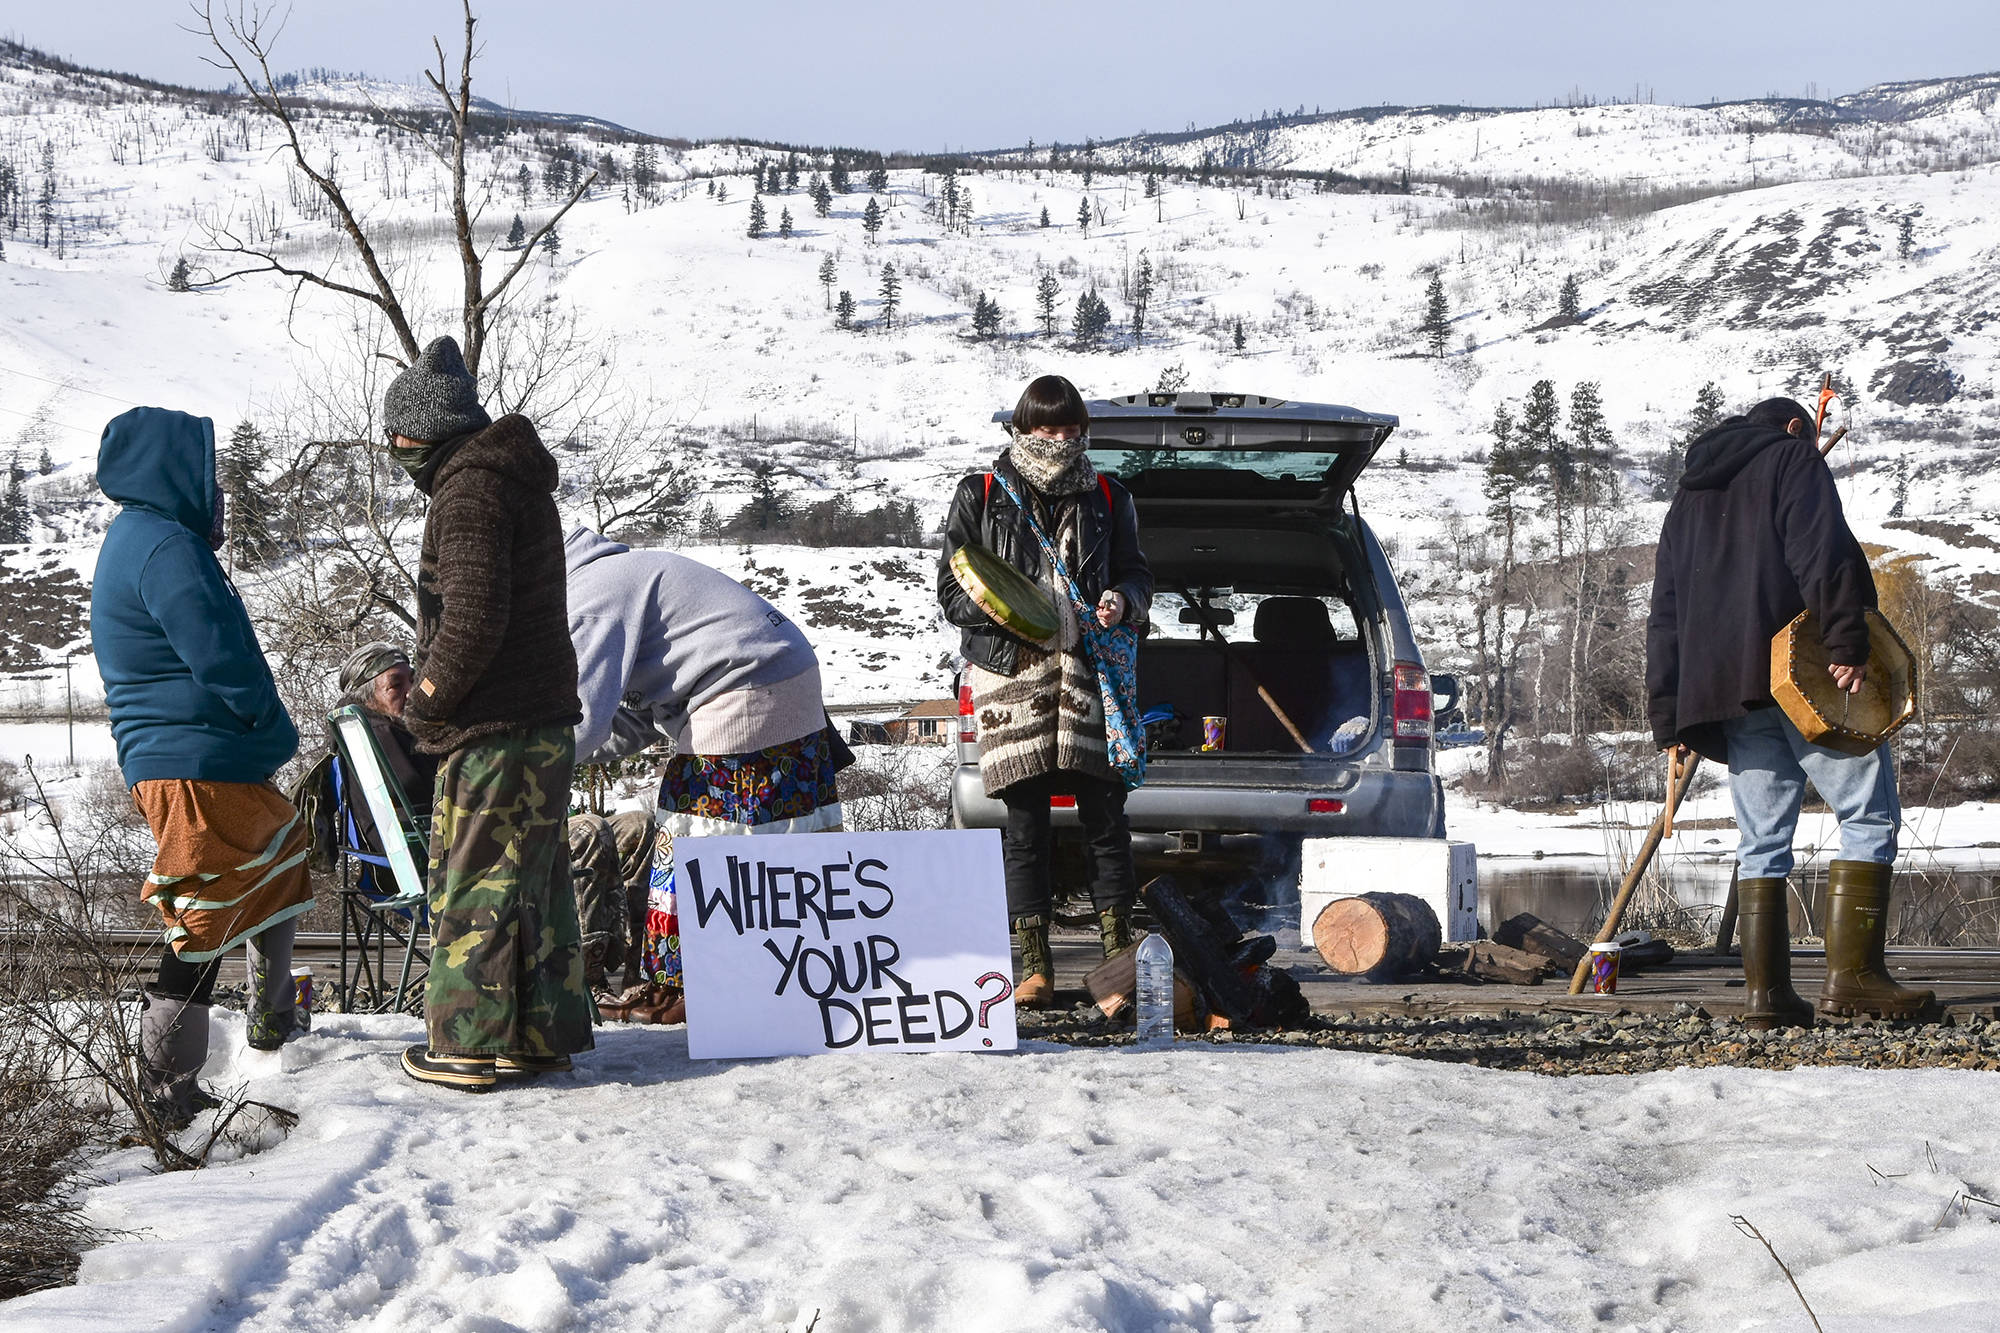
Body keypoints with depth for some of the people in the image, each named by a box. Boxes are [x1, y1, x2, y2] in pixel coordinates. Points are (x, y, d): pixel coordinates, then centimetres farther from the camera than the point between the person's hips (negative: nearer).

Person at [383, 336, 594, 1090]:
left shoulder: (469, 489, -15)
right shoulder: (520, 478, 17)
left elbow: (473, 617, -24)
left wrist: (428, 698, -11)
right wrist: (436, 689, 18)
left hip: (492, 731, -10)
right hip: (546, 717, 10)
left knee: (473, 883, -3)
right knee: (535, 879, 13)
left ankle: (470, 1045, 2)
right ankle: (544, 1034, 19)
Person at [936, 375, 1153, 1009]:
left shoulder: (1107, 499, 13)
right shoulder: (981, 496, 8)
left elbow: (1136, 574, 16)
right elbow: (951, 586, 6)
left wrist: (1122, 600, -7)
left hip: (1089, 671, 1)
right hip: (1011, 671, -1)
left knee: (1104, 813, -3)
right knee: (1024, 820, 0)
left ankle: (1117, 955, 4)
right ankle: (1034, 966, 6)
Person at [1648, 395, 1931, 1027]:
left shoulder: (1688, 499, 27)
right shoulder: (1792, 457, 8)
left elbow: (1665, 617, 21)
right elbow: (1824, 553, -11)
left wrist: (1669, 716, 18)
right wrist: (1847, 642, -19)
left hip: (1723, 691, 6)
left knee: (1762, 840, 8)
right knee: (1870, 813, -3)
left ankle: (1766, 990, 1)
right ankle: (1851, 974, -13)